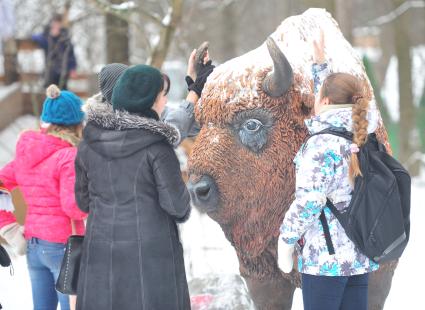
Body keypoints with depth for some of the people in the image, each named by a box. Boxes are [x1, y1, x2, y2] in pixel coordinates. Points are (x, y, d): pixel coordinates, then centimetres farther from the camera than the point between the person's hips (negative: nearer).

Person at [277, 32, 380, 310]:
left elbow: (309, 202, -20)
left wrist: (286, 240, -9)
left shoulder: (321, 144, -15)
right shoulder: (362, 138, 8)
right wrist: (321, 64, 35)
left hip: (325, 257, -7)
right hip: (360, 255, 7)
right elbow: (337, 93, 27)